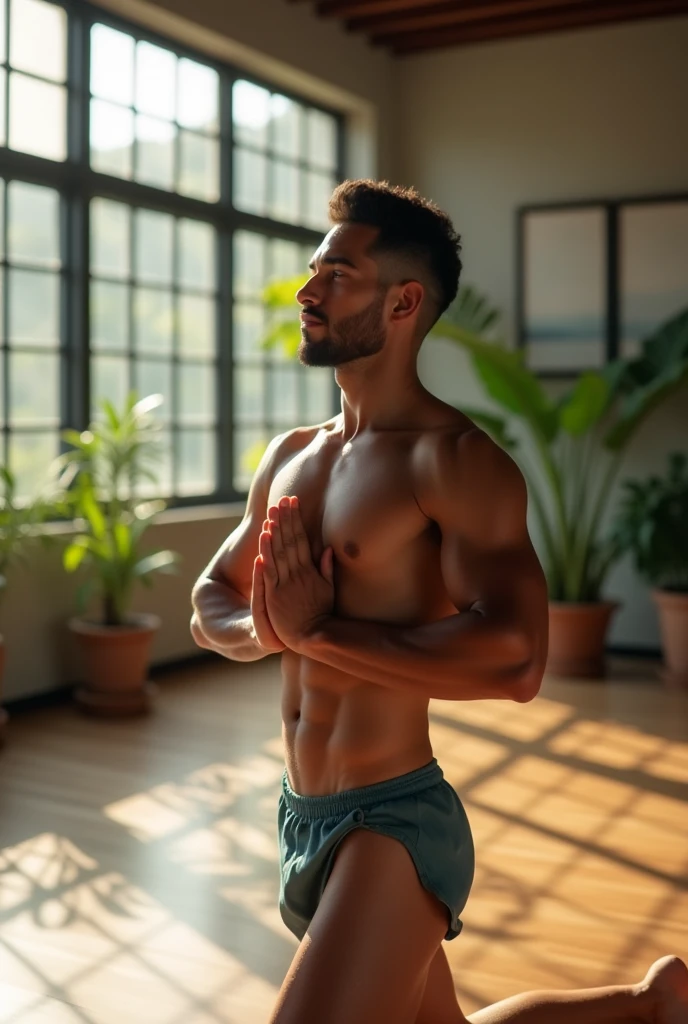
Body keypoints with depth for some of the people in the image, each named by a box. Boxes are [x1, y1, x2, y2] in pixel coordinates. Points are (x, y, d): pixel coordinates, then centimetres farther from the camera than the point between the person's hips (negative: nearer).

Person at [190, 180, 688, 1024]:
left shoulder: (453, 457, -16)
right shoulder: (289, 458, 8)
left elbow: (513, 658, -29)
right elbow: (211, 606, 15)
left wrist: (321, 633, -22)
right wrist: (267, 627, -8)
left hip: (394, 824, -8)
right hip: (302, 819, 8)